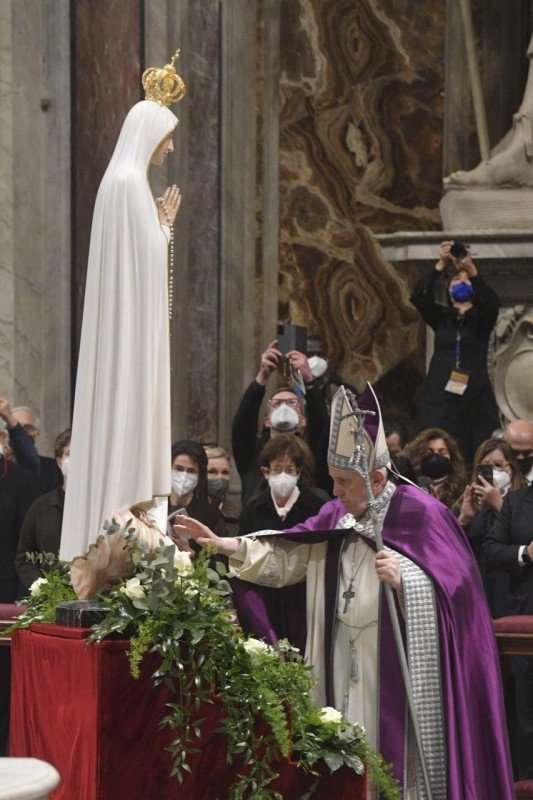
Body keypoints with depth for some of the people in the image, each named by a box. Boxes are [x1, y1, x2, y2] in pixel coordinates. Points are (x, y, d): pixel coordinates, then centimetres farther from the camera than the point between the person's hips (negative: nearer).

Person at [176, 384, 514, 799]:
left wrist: (404, 579, -28)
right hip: (342, 680, 6)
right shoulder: (336, 516, 11)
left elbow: (455, 587, -12)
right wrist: (225, 545, -1)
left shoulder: (421, 515, -8)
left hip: (396, 677, -6)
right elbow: (287, 558, 10)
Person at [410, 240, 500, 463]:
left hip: (474, 401, -1)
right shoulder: (441, 318, 13)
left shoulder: (481, 319, 9)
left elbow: (490, 303, -14)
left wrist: (471, 269, -26)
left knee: (472, 457, -12)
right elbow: (418, 297, -5)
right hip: (440, 401, 1)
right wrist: (440, 265, -16)